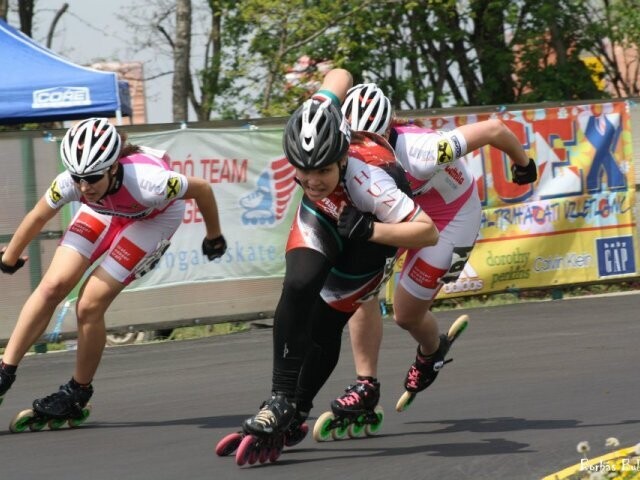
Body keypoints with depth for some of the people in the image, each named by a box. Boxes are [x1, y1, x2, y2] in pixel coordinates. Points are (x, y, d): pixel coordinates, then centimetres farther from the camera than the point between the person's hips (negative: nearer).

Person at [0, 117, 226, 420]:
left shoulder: (147, 182, -43)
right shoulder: (71, 182, -32)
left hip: (153, 218, -3)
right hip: (105, 210, 3)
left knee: (89, 307, -13)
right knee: (53, 286, -13)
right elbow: (37, 218, -11)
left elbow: (203, 189, -25)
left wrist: (214, 236, -8)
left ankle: (77, 394, 8)